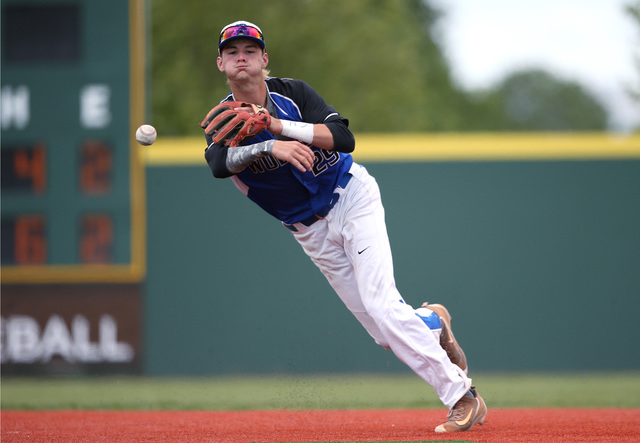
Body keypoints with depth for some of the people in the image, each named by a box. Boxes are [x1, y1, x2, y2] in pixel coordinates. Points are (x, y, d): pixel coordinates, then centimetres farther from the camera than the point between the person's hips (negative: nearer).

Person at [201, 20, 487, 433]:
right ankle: (432, 322, 31)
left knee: (380, 304, -21)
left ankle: (462, 395, -16)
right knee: (388, 335, -2)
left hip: (352, 199, -3)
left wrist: (280, 126, -33)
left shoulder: (292, 93, -10)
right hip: (312, 231, 3)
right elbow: (218, 164, -30)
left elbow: (344, 138, -24)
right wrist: (271, 147, -46)